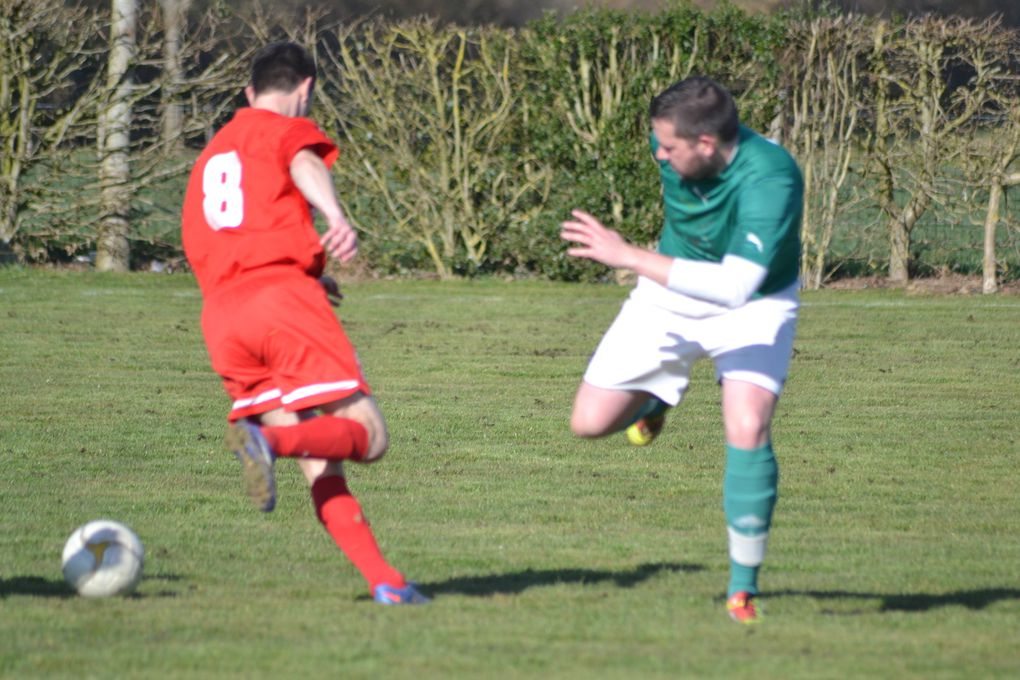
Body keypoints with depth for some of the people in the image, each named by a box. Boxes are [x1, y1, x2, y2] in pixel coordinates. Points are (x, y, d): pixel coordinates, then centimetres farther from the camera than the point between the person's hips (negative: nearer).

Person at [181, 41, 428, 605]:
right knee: (367, 436, -7)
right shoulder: (290, 129, 10)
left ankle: (383, 580, -8)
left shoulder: (209, 157, 31)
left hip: (221, 319, 7)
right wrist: (336, 219, -36)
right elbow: (305, 166, -15)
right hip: (284, 295, -7)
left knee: (318, 462, 5)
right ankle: (271, 439, -34)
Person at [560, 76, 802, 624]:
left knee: (748, 429, -26)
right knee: (590, 422, -3)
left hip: (754, 302, -5)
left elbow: (735, 287, -47)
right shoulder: (671, 145, -19)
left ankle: (743, 588, -9)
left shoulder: (770, 180, -38)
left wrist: (629, 256, -45)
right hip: (669, 295, 5)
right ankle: (654, 398, 35)